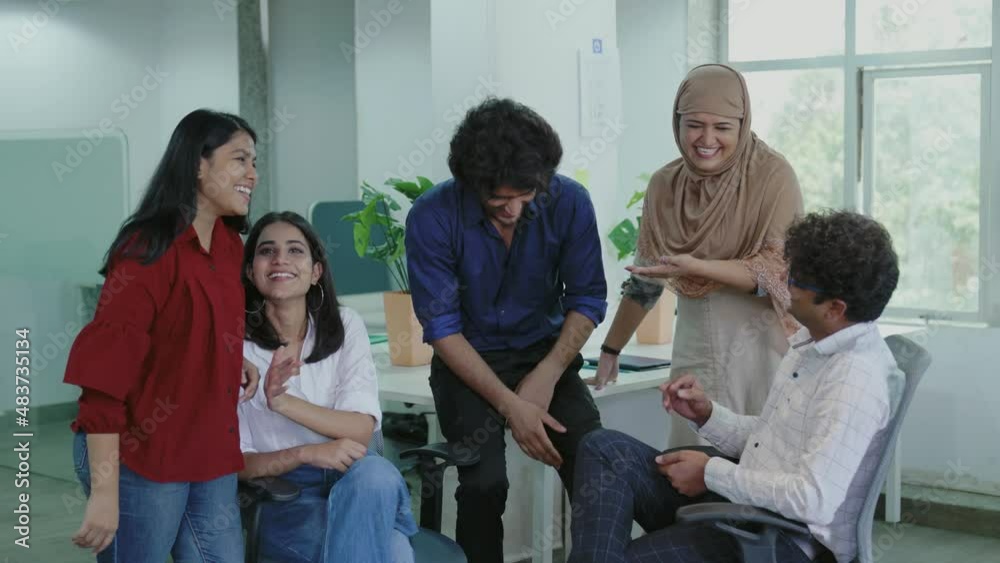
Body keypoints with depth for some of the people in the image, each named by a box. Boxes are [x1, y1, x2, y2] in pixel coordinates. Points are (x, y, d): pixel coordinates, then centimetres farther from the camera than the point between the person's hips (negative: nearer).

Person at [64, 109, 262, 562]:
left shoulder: (229, 244, 6)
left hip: (211, 455, 7)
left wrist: (233, 363, 3)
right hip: (140, 459, -7)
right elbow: (104, 373, -21)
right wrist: (104, 491, -25)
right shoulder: (149, 249, -17)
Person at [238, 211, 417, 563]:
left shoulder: (345, 327, 2)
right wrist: (306, 453, -24)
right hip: (279, 498, -3)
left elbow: (362, 429, -9)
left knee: (375, 473, -34)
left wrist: (281, 401, -21)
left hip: (354, 484, 4)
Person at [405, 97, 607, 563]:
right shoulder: (433, 216, -18)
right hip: (468, 361, -2)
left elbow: (587, 300, -4)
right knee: (484, 482, -24)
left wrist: (547, 376, -16)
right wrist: (510, 405, -22)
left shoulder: (569, 202, -13)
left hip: (546, 352, 2)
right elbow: (442, 328, -15)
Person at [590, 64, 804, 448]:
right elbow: (645, 279, 14)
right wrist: (610, 349, 16)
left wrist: (697, 266, -23)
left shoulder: (772, 176, -8)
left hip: (760, 348, -4)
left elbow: (780, 271, -13)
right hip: (695, 352, 4)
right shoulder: (665, 184, 5)